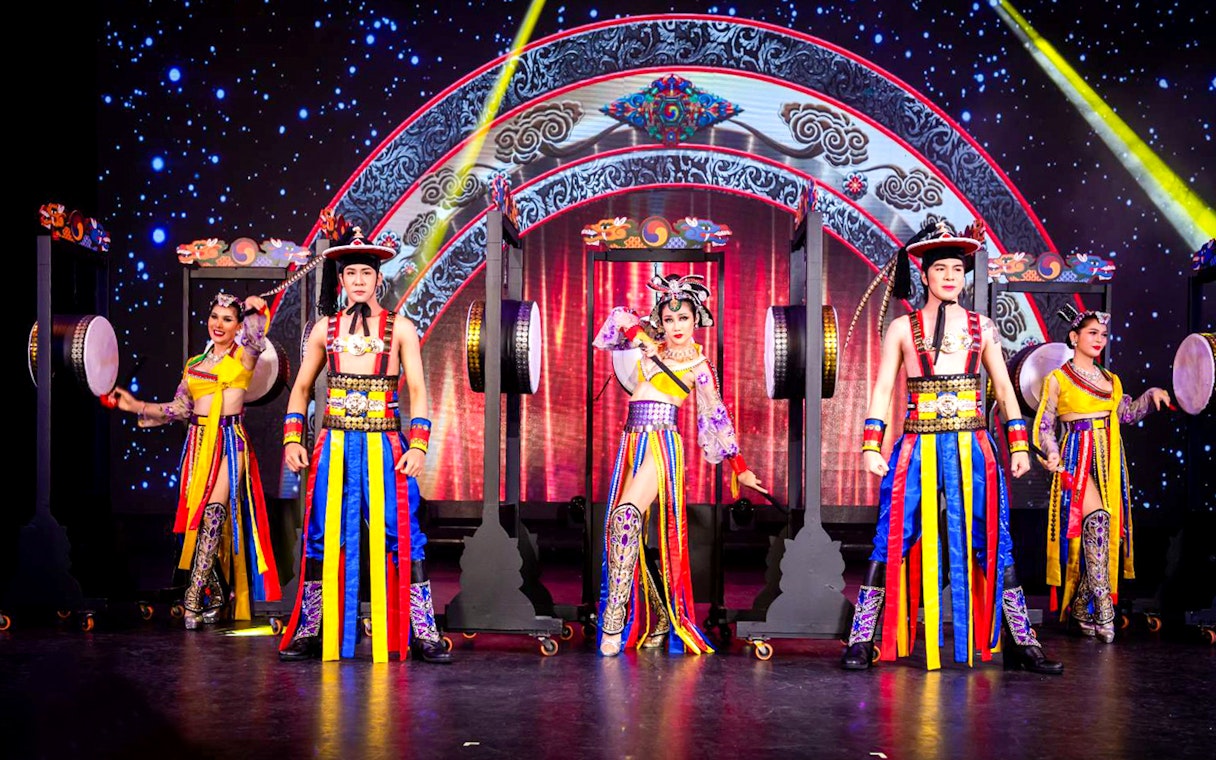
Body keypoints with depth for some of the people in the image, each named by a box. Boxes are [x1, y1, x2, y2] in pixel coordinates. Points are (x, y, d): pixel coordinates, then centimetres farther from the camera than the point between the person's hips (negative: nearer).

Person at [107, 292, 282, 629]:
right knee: (198, 516, 0)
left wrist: (257, 311, -31)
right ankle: (214, 595, 9)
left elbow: (257, 339, -14)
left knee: (215, 513, -15)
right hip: (198, 442, 5)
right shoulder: (194, 364, 19)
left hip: (229, 440, -5)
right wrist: (135, 406, 13)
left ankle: (194, 597, -14)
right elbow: (179, 408, 17)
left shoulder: (243, 355, 7)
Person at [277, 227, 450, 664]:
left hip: (385, 447, -2)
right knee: (323, 538, 5)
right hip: (334, 447, 2)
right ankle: (311, 632, 16)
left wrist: (419, 445, -10)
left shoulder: (399, 328, 4)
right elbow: (302, 387, 16)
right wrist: (292, 439, 4)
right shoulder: (324, 329, 10)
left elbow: (417, 391, 1)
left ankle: (423, 633, 0)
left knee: (401, 537, -5)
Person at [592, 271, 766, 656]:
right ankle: (656, 622, 14)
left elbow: (716, 417, 7)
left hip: (661, 444, -6)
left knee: (627, 515, -27)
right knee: (622, 528, 1)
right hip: (632, 441, 6)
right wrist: (635, 331, 6)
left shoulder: (698, 364, 3)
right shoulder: (651, 343, 15)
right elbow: (620, 318, 27)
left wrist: (738, 465, 7)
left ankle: (614, 622, -29)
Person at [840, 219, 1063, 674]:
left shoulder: (981, 328, 11)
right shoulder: (903, 328, 5)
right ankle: (861, 641, 4)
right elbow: (882, 389, 3)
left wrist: (1019, 445, 8)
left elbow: (1004, 389, 14)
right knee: (892, 544, -3)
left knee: (992, 544, 3)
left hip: (973, 449, 2)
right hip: (918, 449, -2)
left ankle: (1022, 644, 11)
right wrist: (871, 446, -5)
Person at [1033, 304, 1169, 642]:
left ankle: (1081, 607, 11)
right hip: (1077, 459, -6)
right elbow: (1044, 426, 1)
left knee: (1107, 529, 1)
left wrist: (1151, 396, 8)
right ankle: (1103, 610, -23)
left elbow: (1128, 413, 22)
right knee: (1096, 520, -22)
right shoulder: (1057, 379, 2)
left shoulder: (1110, 379, 17)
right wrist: (1051, 454, -15)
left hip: (1109, 461, 6)